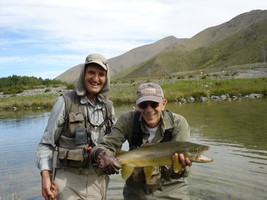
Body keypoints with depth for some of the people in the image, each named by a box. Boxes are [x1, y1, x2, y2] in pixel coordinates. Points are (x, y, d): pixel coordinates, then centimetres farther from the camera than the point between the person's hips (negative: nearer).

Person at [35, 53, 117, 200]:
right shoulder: (65, 102, -10)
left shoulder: (108, 106, 4)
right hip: (69, 179, -4)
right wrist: (46, 175, -18)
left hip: (98, 178, 4)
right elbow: (46, 143, -7)